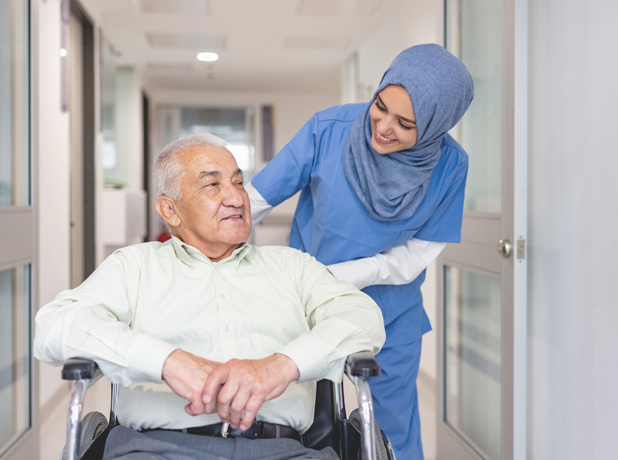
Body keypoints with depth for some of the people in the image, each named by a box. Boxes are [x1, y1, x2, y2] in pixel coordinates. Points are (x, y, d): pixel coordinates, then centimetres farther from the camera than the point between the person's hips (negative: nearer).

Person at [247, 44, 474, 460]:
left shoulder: (449, 166, -16)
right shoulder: (329, 129, -20)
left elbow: (415, 256, -12)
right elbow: (253, 199, -14)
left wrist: (331, 276, -20)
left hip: (392, 316, 1)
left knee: (394, 426, 13)